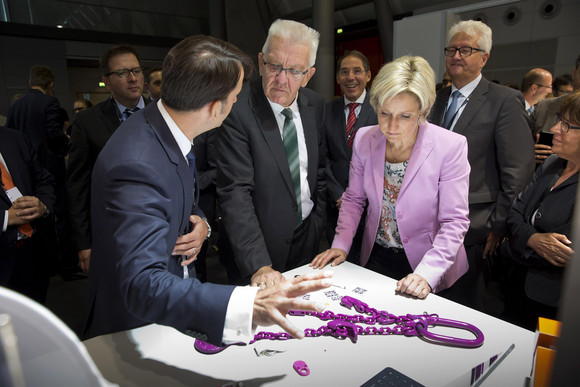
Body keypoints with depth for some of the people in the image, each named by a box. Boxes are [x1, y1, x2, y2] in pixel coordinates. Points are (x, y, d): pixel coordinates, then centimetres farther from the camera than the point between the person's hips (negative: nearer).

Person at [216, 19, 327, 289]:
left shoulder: (315, 105, -1)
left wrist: (319, 221, 6)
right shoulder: (237, 110, -22)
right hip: (259, 243, -5)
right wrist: (259, 265, -32)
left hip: (306, 238, 6)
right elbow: (235, 193, -26)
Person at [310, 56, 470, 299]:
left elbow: (454, 222, -16)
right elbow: (353, 199, 3)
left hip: (427, 264, -2)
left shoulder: (451, 147, -18)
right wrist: (341, 244, -7)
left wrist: (427, 273, -26)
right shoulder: (364, 139, -7)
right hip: (376, 259, 3)